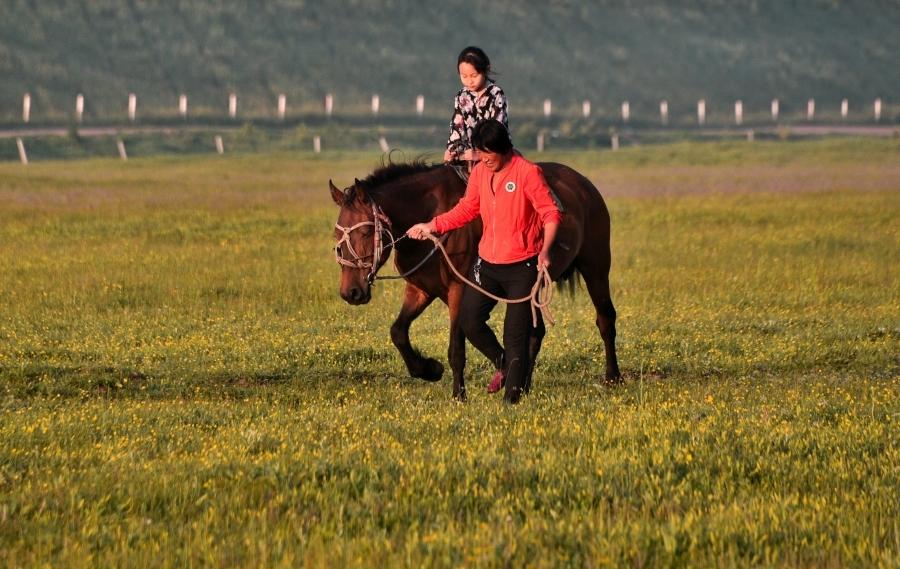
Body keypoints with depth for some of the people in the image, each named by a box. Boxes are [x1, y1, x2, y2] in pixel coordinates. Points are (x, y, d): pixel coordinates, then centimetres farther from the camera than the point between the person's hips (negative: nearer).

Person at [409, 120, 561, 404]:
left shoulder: (528, 173, -13)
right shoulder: (480, 172, 5)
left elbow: (550, 214, -14)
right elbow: (466, 210, 16)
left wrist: (545, 250, -27)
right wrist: (432, 226, 7)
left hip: (522, 266, -6)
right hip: (487, 263, 6)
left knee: (517, 333, -3)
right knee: (469, 319, 5)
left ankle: (512, 395, 5)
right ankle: (503, 363, 30)